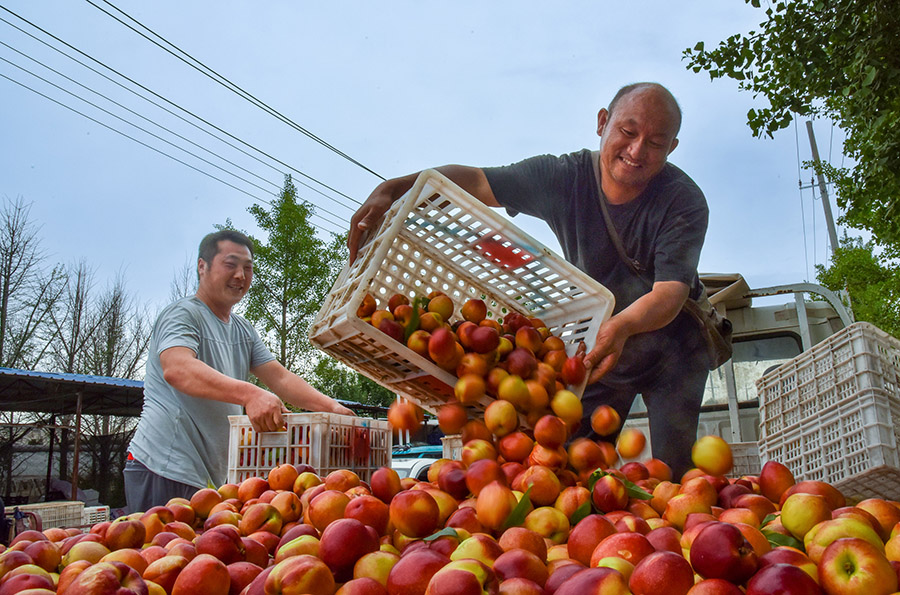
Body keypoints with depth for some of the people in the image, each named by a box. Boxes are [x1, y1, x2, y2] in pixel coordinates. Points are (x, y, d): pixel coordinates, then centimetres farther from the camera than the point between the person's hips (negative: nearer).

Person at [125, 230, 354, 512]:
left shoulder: (244, 330, 17)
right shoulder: (182, 314, -9)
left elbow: (280, 377, 9)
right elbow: (177, 369, -28)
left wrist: (330, 406, -8)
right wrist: (249, 393, -42)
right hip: (165, 468, -7)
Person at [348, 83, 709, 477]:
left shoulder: (685, 202, -22)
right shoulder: (564, 177, -16)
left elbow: (671, 291, -33)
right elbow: (474, 181, -23)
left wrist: (622, 326, -55)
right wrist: (393, 188, -40)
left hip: (671, 345, -1)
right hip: (600, 340, 2)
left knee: (671, 471, -9)